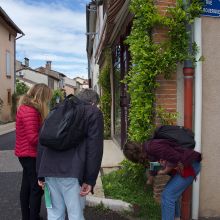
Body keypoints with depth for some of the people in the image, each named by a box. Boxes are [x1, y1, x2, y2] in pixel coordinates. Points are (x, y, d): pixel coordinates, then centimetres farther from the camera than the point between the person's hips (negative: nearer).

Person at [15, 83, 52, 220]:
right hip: (31, 154, -10)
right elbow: (33, 137, -26)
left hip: (26, 153, 10)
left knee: (27, 186, 19)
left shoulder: (25, 107, 9)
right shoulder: (30, 111, -23)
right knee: (37, 188, -1)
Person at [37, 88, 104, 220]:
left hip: (49, 169, 6)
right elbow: (94, 148, -6)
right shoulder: (94, 113, 5)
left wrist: (40, 173, 21)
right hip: (72, 171, -5)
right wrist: (90, 179, -5)